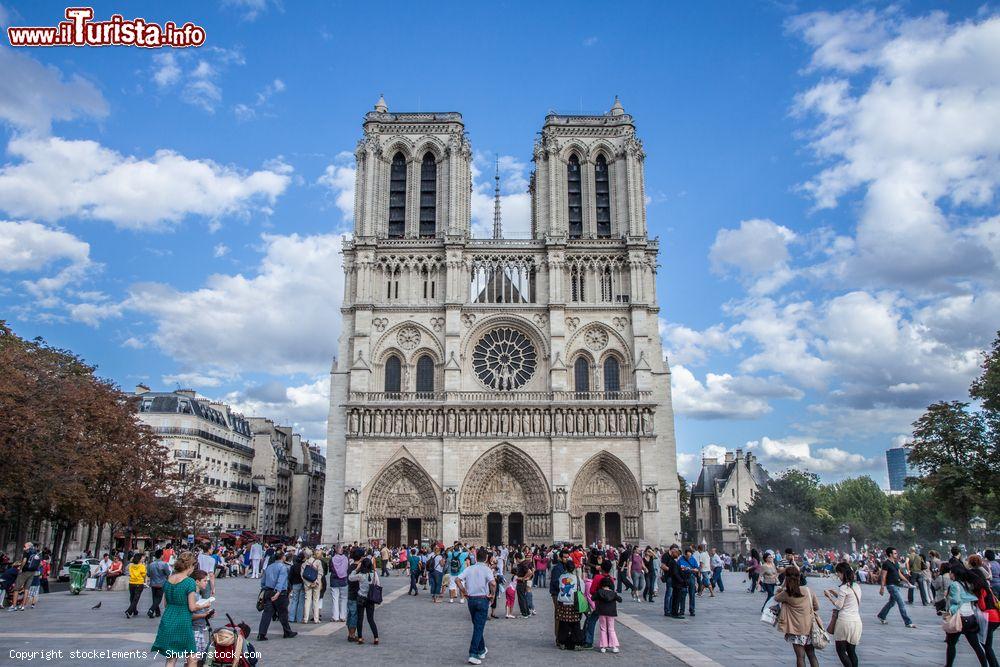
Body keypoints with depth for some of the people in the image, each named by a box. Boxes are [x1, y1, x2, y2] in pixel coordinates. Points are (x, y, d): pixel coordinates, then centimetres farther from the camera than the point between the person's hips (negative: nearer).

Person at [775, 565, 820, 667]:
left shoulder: (786, 594, -13)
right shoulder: (807, 590, -3)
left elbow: (776, 597, 7)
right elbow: (817, 607, 5)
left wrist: (783, 585, 4)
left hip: (797, 629, -4)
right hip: (810, 627, 4)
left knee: (800, 656, 2)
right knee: (812, 655, 14)